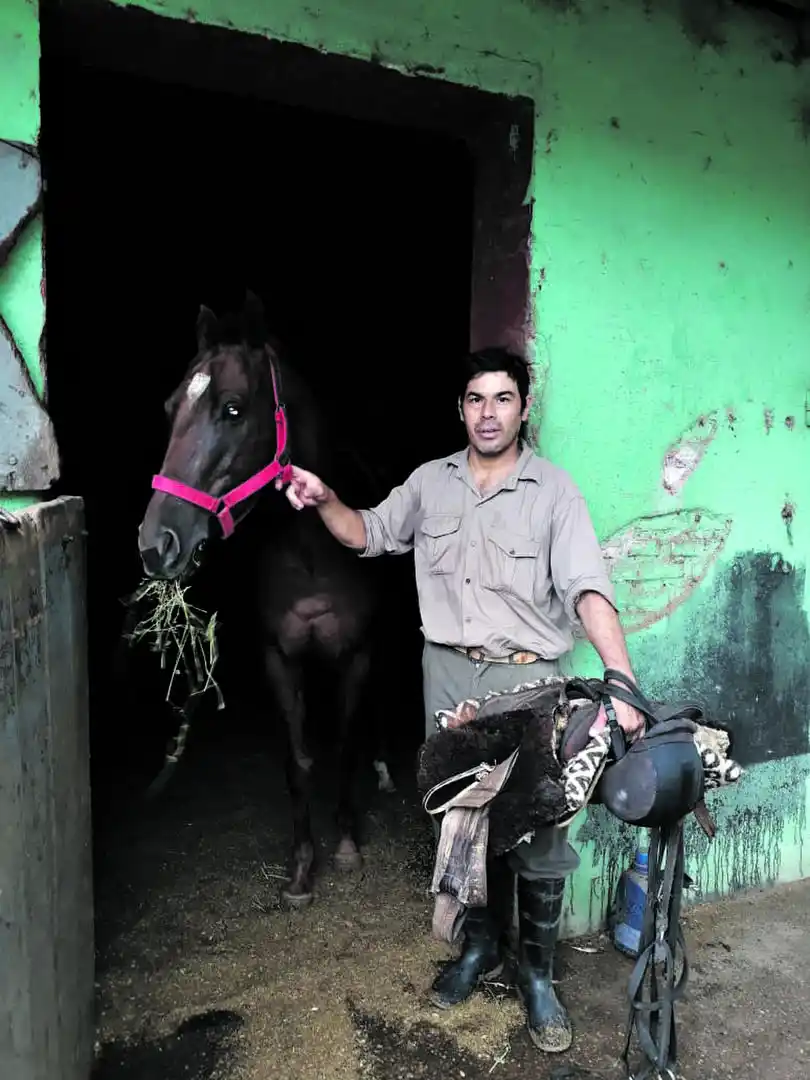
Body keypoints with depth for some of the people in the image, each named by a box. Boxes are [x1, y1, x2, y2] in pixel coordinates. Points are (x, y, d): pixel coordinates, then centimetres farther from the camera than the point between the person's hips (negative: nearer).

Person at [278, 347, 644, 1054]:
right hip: (449, 675, 4)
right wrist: (324, 501, -4)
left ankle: (537, 972, 28)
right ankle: (482, 945, 39)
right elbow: (369, 534, 15)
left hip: (527, 677, -3)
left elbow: (590, 591, -16)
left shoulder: (553, 491, -8)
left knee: (539, 829, 4)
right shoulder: (430, 483, 5)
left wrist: (623, 685, -28)